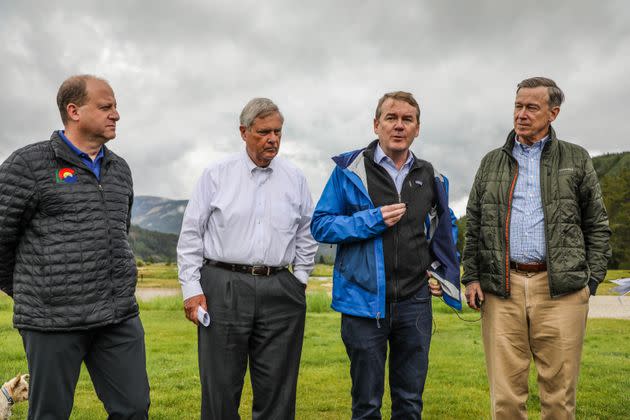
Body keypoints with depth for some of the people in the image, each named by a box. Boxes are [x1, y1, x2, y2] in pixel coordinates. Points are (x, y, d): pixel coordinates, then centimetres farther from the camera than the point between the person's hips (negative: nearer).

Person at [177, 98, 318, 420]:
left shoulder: (295, 179, 8)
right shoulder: (216, 175, 2)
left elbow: (306, 235, 16)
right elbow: (191, 234, 2)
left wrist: (300, 279, 9)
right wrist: (191, 289, -3)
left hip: (279, 291, 2)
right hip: (223, 288, -2)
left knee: (277, 392, 9)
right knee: (221, 387, 4)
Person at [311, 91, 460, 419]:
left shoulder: (429, 177, 9)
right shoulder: (350, 170, -4)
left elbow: (442, 227, 25)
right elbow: (320, 225, -5)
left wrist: (438, 269, 11)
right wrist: (372, 220, -17)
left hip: (415, 302, 4)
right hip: (364, 302, -3)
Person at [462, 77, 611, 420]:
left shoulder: (576, 159, 11)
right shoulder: (492, 162, 15)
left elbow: (597, 225, 10)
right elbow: (473, 226, 14)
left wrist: (592, 279, 0)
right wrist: (471, 277, 5)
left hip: (561, 289, -1)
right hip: (501, 289, 1)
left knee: (559, 392, 4)